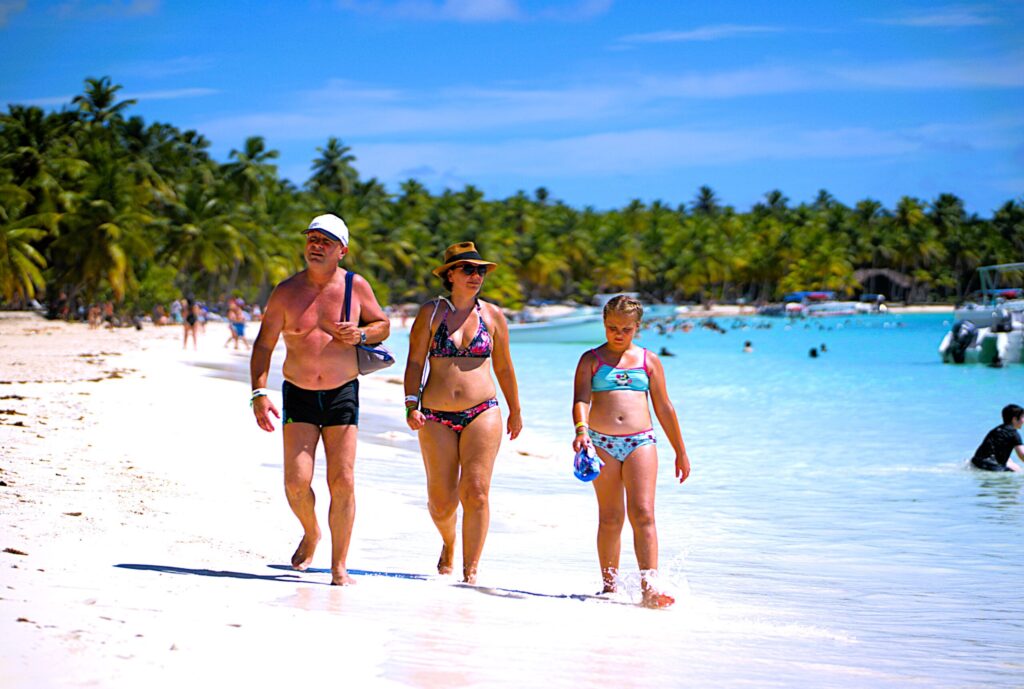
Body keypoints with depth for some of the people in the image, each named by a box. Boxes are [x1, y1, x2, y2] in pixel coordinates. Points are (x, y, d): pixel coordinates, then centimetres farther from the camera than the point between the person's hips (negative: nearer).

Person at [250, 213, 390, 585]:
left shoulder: (356, 287, 0)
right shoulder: (287, 291, -2)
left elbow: (383, 325, 13)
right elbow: (263, 345, 1)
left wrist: (360, 334, -10)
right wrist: (259, 393, -11)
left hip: (342, 395, 0)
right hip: (299, 396, 0)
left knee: (342, 482, -5)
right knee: (296, 481, -9)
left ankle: (339, 566, 5)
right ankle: (311, 534, 23)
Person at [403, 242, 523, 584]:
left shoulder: (492, 315, 7)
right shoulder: (430, 313, 3)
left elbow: (503, 367, 16)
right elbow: (415, 362, 2)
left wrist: (515, 411, 22)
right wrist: (411, 404, -10)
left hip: (482, 414, 0)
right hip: (436, 418, 0)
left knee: (475, 492, -12)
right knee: (441, 502, 2)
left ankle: (470, 572, -6)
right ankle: (449, 543, 36)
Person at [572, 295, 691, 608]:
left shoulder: (649, 360, 13)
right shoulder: (591, 359, 8)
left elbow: (664, 408, 17)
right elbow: (581, 399, -7)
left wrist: (680, 452, 19)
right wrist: (581, 430, -27)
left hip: (641, 441, 1)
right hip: (602, 443, 0)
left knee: (642, 513, -11)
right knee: (610, 518, 3)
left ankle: (650, 585, -17)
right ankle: (610, 584, 12)